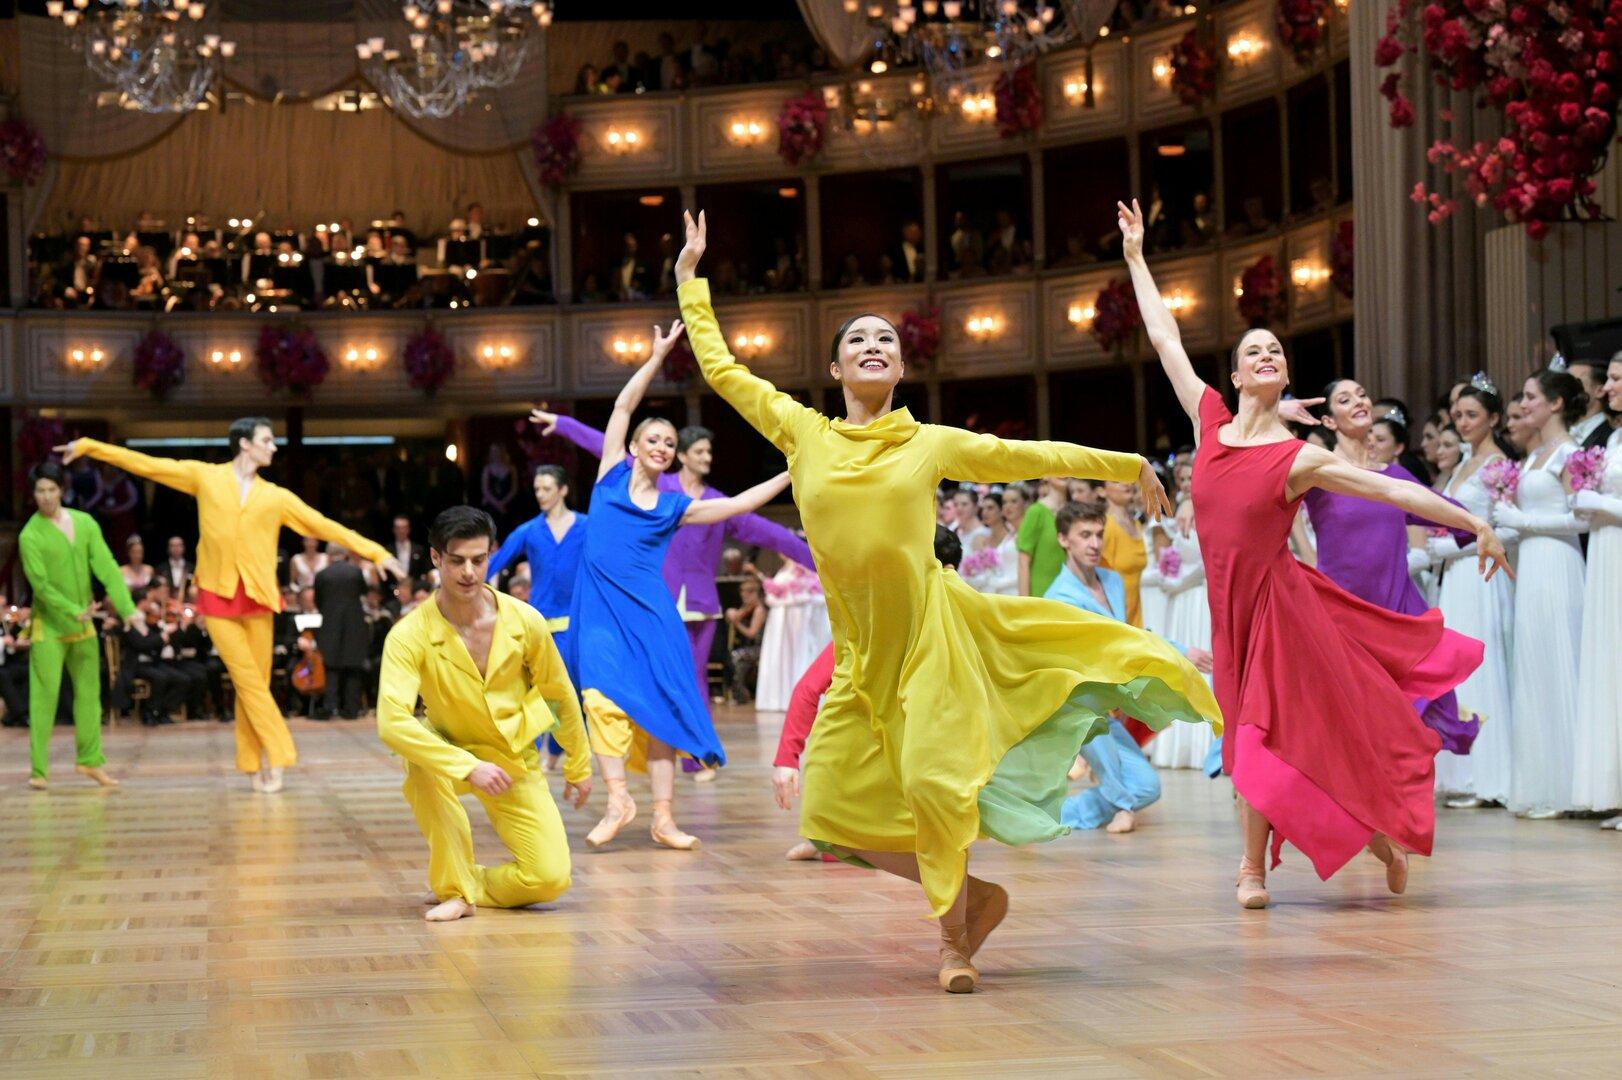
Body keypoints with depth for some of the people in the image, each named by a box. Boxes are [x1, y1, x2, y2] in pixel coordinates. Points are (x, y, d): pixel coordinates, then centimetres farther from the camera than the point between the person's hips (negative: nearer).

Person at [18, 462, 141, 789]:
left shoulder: (84, 523, 2)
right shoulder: (30, 536, -11)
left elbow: (106, 568, -3)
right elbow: (41, 584, -17)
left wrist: (127, 608, -13)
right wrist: (74, 612, -26)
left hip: (83, 625, 5)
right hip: (48, 627, -5)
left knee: (89, 692, 9)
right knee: (44, 695, -6)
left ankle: (91, 760, 19)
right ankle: (38, 769, -4)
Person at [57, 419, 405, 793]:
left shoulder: (277, 497, 9)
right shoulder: (205, 476, 4)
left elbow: (324, 525, 7)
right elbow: (146, 464, 4)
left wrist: (376, 552, 0)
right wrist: (88, 447, 3)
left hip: (258, 598, 2)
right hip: (217, 597, -2)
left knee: (255, 684, 3)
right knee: (248, 681, -6)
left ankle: (255, 766, 9)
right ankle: (276, 756, -1)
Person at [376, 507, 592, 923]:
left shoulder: (525, 622, -15)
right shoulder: (410, 636, -23)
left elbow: (561, 695, 2)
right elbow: (391, 721, -35)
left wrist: (579, 766, 11)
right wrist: (469, 768, -41)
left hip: (516, 761, 2)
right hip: (450, 750, -1)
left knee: (552, 879, -15)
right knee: (421, 765, -39)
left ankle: (472, 883, 15)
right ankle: (455, 888, -19)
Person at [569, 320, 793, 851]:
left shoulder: (675, 505, 11)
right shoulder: (612, 475, 8)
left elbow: (737, 505, 13)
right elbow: (623, 405, 8)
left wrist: (790, 474, 11)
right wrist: (657, 357, 7)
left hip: (648, 611, 2)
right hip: (600, 608, -2)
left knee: (659, 707, -3)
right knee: (603, 696, -20)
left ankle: (663, 818, 0)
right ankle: (618, 798, -15)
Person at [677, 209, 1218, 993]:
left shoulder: (934, 444, 6)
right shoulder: (803, 434, 7)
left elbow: (1034, 456, 16)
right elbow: (720, 368, 15)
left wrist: (1128, 466, 21)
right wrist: (690, 277, 20)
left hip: (931, 633, -3)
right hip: (862, 653, 3)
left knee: (935, 780, -15)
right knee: (836, 814, -1)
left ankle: (954, 938, 8)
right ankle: (973, 894, 20)